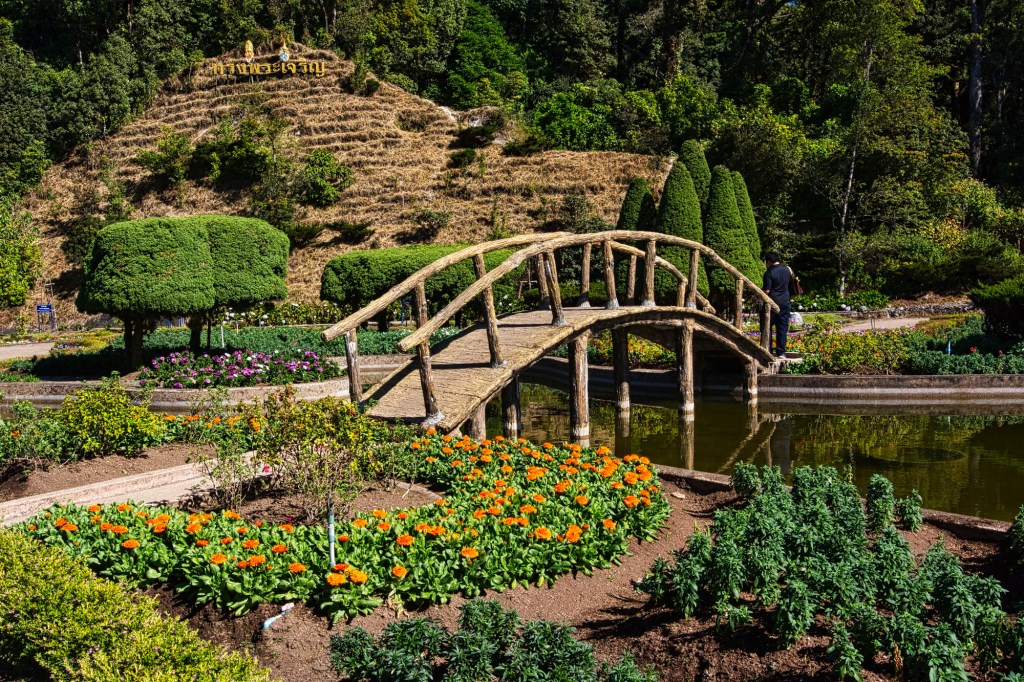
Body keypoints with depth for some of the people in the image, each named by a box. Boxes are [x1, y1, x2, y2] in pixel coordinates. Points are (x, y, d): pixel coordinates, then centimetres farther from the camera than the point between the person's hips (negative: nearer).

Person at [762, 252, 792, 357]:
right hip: (785, 304, 5)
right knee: (782, 328, 7)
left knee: (767, 328, 4)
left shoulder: (769, 273, -15)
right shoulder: (787, 270, 5)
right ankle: (781, 352, 7)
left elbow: (766, 291, -17)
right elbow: (791, 279, 25)